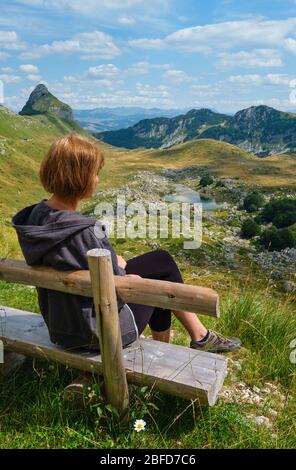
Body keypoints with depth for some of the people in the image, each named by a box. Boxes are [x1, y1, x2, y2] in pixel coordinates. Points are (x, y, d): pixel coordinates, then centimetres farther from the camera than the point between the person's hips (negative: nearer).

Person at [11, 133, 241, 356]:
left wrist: (109, 261, 0)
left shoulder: (37, 214, -6)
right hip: (99, 330, -8)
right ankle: (200, 337, 30)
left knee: (161, 259, 16)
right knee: (163, 266, 11)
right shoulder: (83, 232, -33)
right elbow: (116, 295, -23)